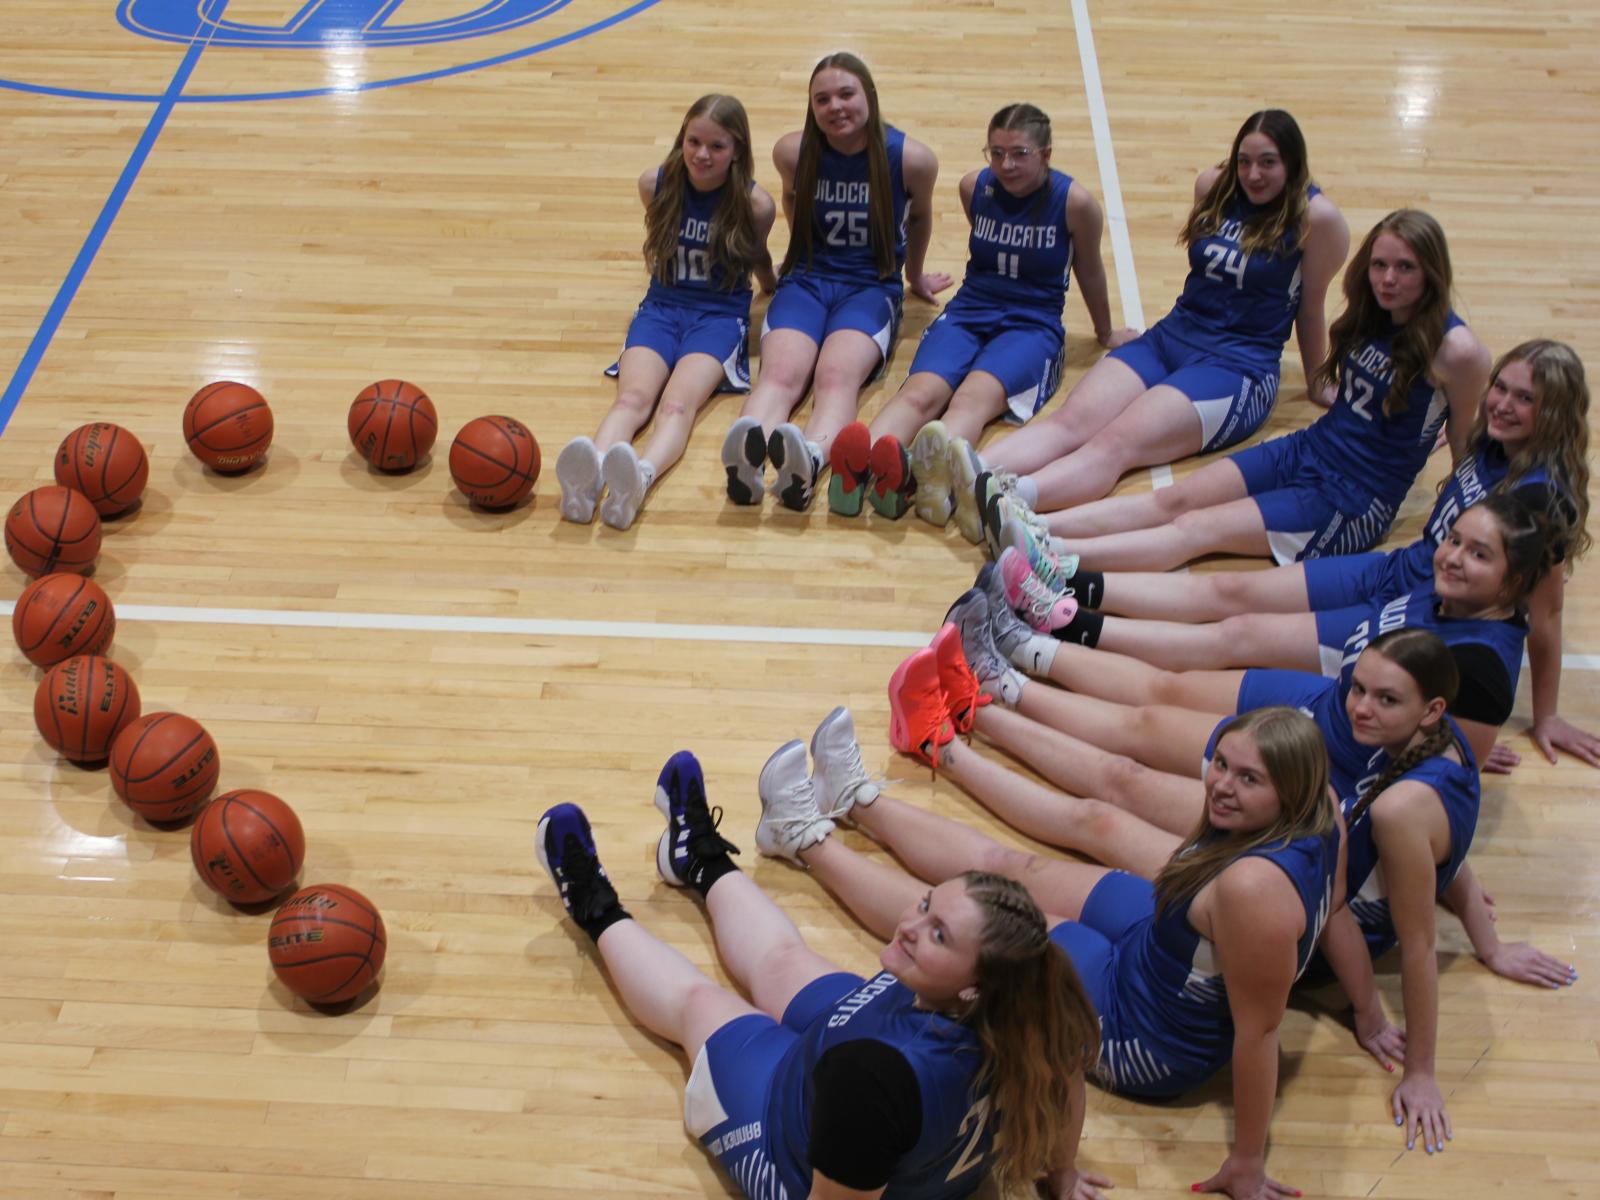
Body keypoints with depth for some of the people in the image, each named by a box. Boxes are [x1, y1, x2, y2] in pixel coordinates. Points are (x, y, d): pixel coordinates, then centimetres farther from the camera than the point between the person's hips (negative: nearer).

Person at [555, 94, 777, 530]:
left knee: (678, 403, -32)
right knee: (633, 397, -29)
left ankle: (641, 478, -61)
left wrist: (774, 288, 33)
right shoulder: (656, 184, -2)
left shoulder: (755, 205, -8)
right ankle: (588, 478, -57)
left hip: (721, 313, -2)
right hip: (662, 305, 2)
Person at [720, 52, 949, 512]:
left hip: (872, 286, -1)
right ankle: (748, 461, -60)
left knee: (837, 375, -34)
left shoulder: (913, 159, -7)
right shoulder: (793, 151, -2)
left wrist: (916, 276, 29)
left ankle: (811, 459, -63)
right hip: (806, 280, 2)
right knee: (780, 374, -31)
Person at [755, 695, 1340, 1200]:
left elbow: (1258, 1029, -33)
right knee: (1009, 867, 22)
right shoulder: (1319, 812, -16)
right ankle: (857, 801, 47)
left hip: (1143, 1042, -8)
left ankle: (807, 837, 33)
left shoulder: (1253, 887, -42)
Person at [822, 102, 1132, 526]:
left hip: (1033, 323, -3)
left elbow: (1090, 272, 11)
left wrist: (1106, 334, 25)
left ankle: (927, 474, -70)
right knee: (920, 392, -31)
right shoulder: (974, 187, 6)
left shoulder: (1075, 202, -5)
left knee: (974, 397, -37)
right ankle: (861, 468, -62)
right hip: (969, 310, 3)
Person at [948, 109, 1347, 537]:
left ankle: (1010, 499, -59)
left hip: (1238, 368, -6)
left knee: (1117, 443, -32)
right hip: (1169, 339, 6)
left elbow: (1310, 309, 2)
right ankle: (965, 479, -49)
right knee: (1070, 421, -23)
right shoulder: (1214, 186, 10)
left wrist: (1319, 385, 11)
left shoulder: (1315, 216, -6)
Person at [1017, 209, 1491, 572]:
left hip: (1354, 504, -7)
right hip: (1305, 451, 7)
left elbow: (1463, 446, -4)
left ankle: (1052, 556, -35)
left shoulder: (1454, 350, -15)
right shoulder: (1371, 318, 6)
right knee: (1174, 499, -11)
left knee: (1198, 529, -21)